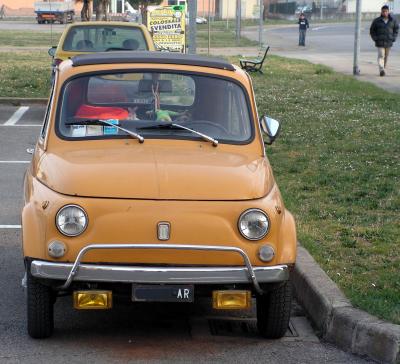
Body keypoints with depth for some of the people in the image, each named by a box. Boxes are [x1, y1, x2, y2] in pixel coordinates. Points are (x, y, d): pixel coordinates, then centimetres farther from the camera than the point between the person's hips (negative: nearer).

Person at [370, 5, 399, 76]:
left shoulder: (393, 20, 4)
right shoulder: (377, 21, -2)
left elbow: (396, 30, 14)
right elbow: (372, 31, 7)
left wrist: (393, 38, 2)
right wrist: (375, 38, -5)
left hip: (388, 42, 3)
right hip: (380, 42, -3)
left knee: (386, 57, 11)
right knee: (381, 56, -16)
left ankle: (384, 69, 24)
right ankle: (381, 70, -27)